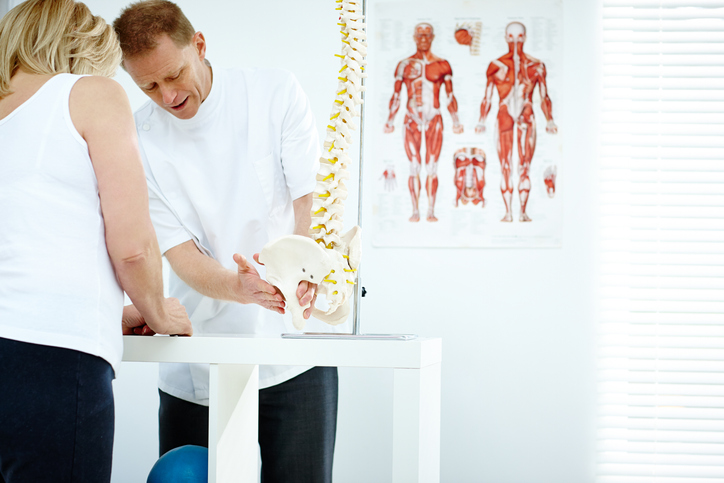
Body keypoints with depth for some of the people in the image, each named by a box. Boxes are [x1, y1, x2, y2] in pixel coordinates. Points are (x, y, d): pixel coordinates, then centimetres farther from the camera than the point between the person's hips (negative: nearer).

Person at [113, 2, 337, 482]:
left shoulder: (276, 93, -2)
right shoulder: (138, 141, -3)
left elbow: (310, 199, -5)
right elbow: (179, 250, -9)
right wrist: (239, 288, -30)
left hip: (295, 355, 0)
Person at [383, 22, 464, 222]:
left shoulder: (442, 65, 6)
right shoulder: (404, 65, 7)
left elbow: (450, 97, 9)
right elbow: (396, 96, 8)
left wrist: (455, 120, 1)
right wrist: (390, 120, 0)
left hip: (434, 119, 0)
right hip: (412, 120, 0)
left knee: (432, 167, -3)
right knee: (414, 166, -2)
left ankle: (431, 211, 0)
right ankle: (415, 211, 1)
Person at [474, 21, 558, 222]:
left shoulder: (536, 66, 7)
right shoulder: (496, 66, 7)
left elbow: (544, 98, 9)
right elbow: (487, 98, 7)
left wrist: (549, 120, -1)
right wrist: (482, 121, -3)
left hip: (526, 118, 0)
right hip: (504, 117, 0)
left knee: (525, 167, -3)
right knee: (505, 167, -2)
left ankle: (523, 211, 0)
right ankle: (508, 212, -1)